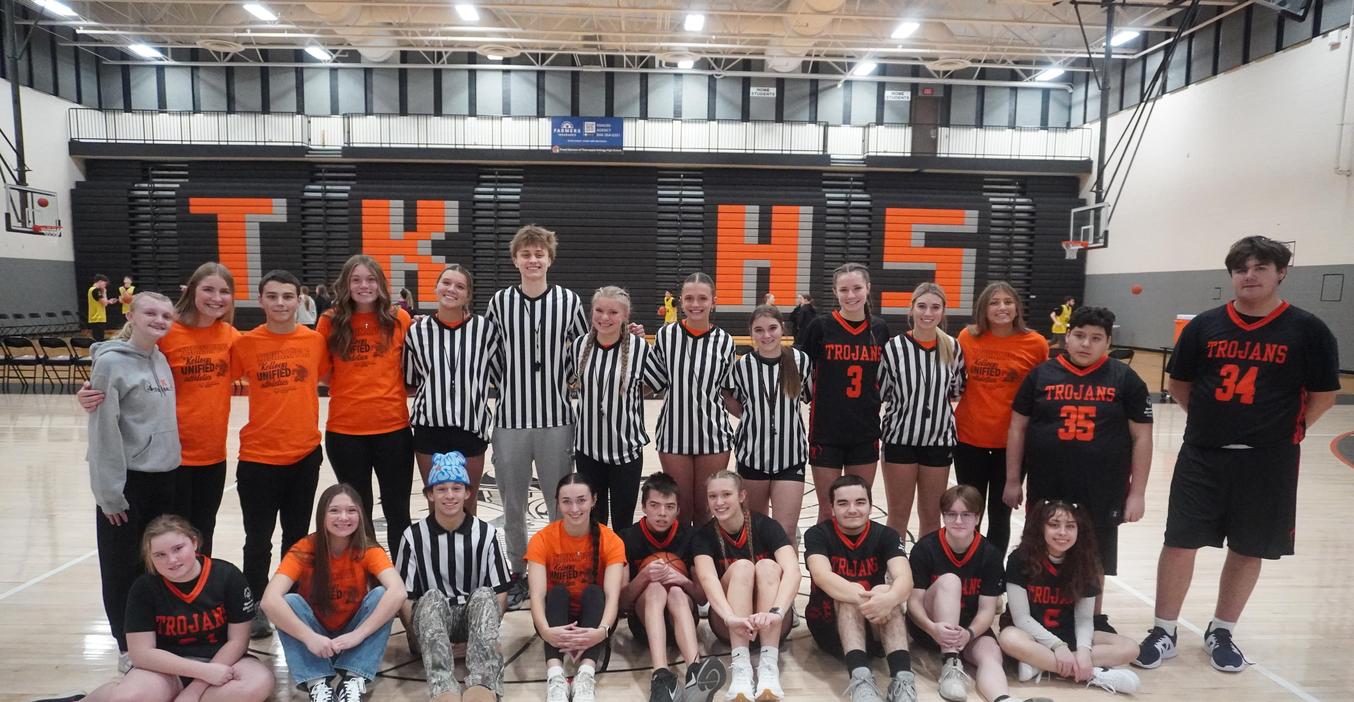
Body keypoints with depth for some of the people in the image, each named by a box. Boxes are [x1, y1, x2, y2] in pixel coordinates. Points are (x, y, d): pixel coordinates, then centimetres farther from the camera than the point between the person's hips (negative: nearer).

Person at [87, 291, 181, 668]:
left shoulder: (161, 359, 7)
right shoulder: (111, 362, -13)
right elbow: (103, 430, -15)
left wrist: (169, 460, 11)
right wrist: (110, 491, -14)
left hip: (164, 476, 6)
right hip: (128, 480, -6)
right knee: (123, 567, 8)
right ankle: (128, 645, 23)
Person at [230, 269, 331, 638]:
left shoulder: (315, 340, -2)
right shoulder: (245, 343, -6)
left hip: (305, 454, 2)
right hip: (258, 456, -2)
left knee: (297, 536, 16)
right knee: (258, 540, 9)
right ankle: (256, 609, 28)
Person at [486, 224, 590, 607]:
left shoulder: (569, 300, 1)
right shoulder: (500, 302, 2)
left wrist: (567, 380, 5)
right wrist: (508, 385, 5)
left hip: (557, 417, -1)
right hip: (510, 417, 1)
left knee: (561, 504, 9)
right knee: (513, 506, 12)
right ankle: (518, 574, 28)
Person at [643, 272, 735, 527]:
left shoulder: (724, 341, -2)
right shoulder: (666, 336, -3)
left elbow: (727, 392, 9)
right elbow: (651, 384, 2)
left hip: (713, 436, 0)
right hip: (674, 435, 0)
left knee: (705, 511, 11)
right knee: (680, 508, 11)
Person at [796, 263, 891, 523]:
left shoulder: (880, 328, 3)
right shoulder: (821, 326, -7)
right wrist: (819, 396, -5)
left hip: (865, 432, 3)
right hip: (826, 432, -3)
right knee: (828, 512, 6)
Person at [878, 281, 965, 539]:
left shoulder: (953, 348, -1)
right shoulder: (894, 347, -9)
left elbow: (957, 390, 13)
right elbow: (879, 392, -2)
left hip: (939, 440, 3)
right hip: (900, 438, -2)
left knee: (931, 517, 14)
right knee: (898, 517, 7)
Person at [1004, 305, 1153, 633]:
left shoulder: (1124, 379, 0)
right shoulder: (1041, 374, 0)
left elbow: (1141, 437, 1)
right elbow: (1018, 428, 3)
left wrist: (1137, 492, -2)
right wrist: (1012, 480, 2)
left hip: (1101, 491, 0)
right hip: (1046, 489, 0)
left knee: (1094, 559, 16)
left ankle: (1095, 619, 36)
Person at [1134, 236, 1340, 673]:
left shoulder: (1307, 330, -3)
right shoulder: (1205, 325, 0)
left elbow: (1323, 395, 3)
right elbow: (1179, 384, 10)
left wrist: (1287, 430, -1)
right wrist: (1213, 418, 4)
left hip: (1267, 461, 0)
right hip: (1201, 455, 1)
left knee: (1249, 550, 12)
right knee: (1179, 542, 2)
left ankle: (1221, 633, 31)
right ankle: (1163, 633, 16)